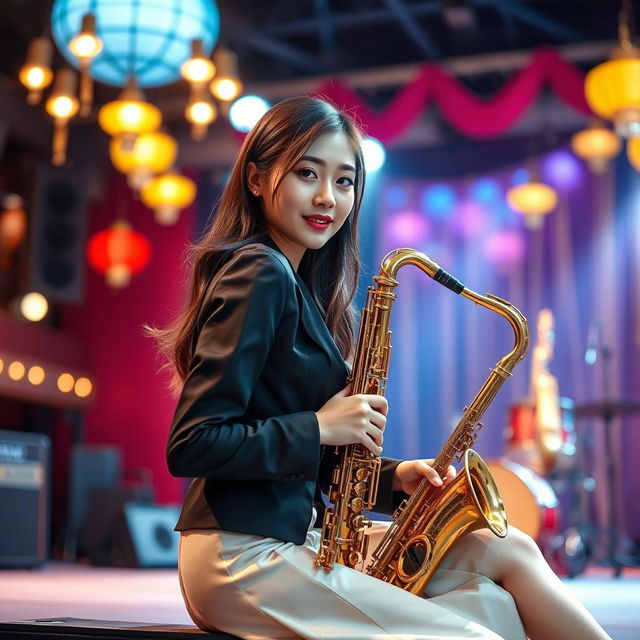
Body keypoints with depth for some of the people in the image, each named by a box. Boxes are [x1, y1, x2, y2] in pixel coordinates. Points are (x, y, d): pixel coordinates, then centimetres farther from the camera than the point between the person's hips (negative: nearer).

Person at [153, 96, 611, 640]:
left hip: (294, 534, 9)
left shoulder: (300, 288, 15)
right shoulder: (261, 274, -13)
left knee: (507, 550, 6)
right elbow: (190, 446, -20)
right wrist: (319, 428, -18)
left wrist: (390, 478, 1)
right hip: (242, 555, -9)